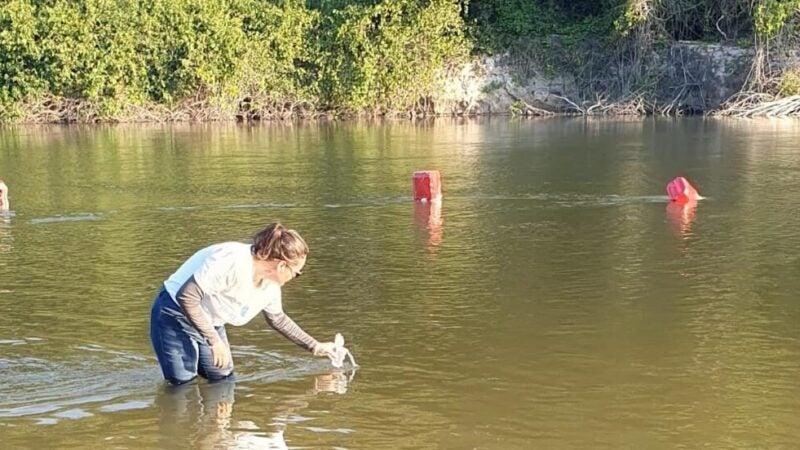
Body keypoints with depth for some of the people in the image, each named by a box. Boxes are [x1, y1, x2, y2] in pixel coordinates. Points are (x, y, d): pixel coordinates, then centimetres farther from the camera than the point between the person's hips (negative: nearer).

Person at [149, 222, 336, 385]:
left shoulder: (270, 285, -6)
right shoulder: (231, 262, -34)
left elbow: (278, 319, 14)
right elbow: (186, 296, -33)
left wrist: (315, 346, 14)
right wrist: (214, 341, -29)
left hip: (210, 324, 8)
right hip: (176, 316, -8)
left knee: (224, 381, 4)